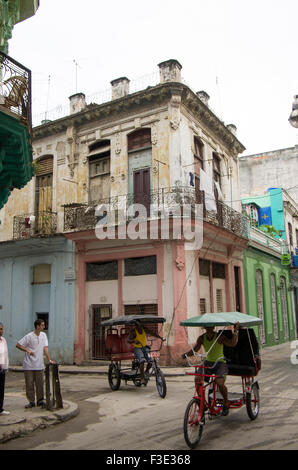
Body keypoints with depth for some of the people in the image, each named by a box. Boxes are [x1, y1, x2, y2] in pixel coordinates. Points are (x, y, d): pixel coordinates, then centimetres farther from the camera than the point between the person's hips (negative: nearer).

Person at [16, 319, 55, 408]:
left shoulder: (43, 335, 4)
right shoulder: (29, 336, -10)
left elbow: (45, 348, 3)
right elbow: (18, 345, -7)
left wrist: (49, 360, -3)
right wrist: (27, 350, -18)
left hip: (39, 364, 4)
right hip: (29, 365, -4)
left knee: (40, 383, 6)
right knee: (29, 384, 3)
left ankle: (40, 400, 17)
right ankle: (31, 401, 14)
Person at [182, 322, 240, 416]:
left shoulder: (219, 337, -14)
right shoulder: (201, 338, -2)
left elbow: (232, 343, -27)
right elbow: (195, 349, -11)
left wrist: (235, 331, -36)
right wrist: (185, 354, -29)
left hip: (220, 362, -4)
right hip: (208, 362, 4)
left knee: (220, 383, -25)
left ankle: (226, 403, 6)